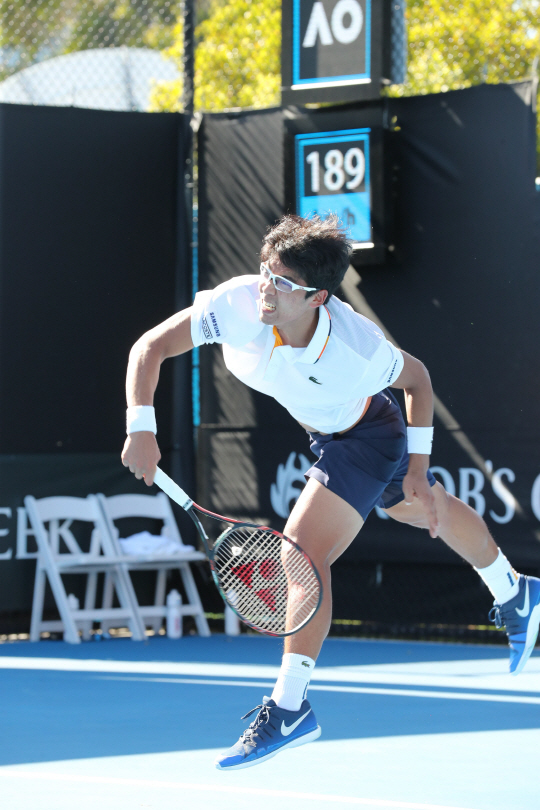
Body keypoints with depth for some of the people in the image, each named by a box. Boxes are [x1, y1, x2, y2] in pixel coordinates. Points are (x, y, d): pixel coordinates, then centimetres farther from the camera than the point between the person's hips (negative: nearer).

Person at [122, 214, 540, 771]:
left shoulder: (359, 349, -39)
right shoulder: (239, 304, -34)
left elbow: (417, 378, -17)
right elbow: (150, 347, -31)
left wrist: (417, 466, -17)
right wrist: (141, 427, -44)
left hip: (370, 437, -6)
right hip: (323, 430, 6)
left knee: (304, 551, -21)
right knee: (430, 512, 27)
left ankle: (288, 709, -14)